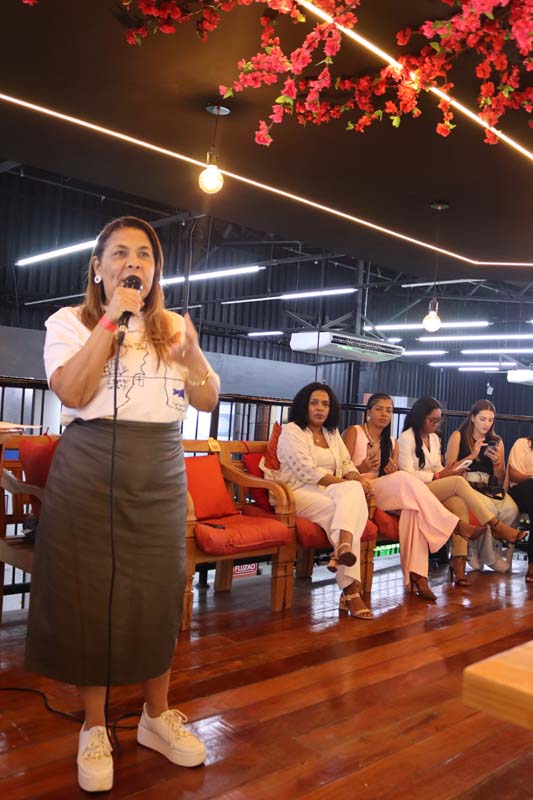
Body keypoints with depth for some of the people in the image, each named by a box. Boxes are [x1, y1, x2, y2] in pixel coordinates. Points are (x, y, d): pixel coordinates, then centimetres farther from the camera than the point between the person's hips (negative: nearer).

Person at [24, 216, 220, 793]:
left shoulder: (172, 326, 10)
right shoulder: (70, 322, 1)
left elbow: (208, 401, 7)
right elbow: (72, 391, -16)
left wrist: (191, 350, -12)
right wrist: (113, 317, -16)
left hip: (161, 475, 3)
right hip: (90, 472, -2)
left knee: (157, 593, 9)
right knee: (89, 593, 5)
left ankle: (157, 716, 29)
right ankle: (94, 727, 24)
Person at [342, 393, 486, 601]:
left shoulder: (392, 443, 20)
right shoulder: (353, 432, 4)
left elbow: (396, 479, 13)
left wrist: (393, 473, -11)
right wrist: (362, 468, -26)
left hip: (386, 496, 5)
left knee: (413, 506, -30)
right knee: (405, 479, -30)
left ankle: (416, 575, -38)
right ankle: (456, 526, -24)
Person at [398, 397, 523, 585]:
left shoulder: (435, 438, 20)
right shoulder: (406, 438, -4)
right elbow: (407, 475, -11)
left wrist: (450, 471, -4)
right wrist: (439, 475, -16)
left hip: (435, 489, 6)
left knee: (460, 504, -27)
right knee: (458, 482, -28)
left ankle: (459, 561, -32)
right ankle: (496, 525, -21)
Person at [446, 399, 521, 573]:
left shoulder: (496, 442, 16)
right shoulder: (458, 436, 6)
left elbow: (501, 480, 17)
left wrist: (496, 462, -2)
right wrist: (472, 455, -8)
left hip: (489, 487, 4)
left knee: (511, 509, -28)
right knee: (488, 508, -35)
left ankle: (478, 550, -9)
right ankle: (489, 557, -10)